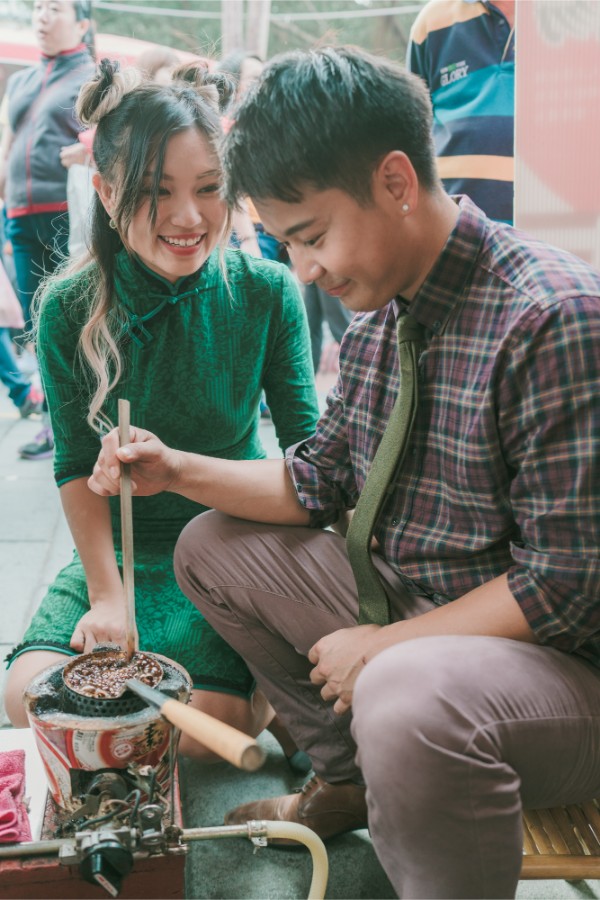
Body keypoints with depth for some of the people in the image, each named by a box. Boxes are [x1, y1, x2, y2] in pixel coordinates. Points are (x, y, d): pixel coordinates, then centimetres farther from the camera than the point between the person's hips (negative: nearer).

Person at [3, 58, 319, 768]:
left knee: (206, 720, -24)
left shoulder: (266, 293, -10)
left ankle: (273, 704, 12)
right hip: (122, 549, 3)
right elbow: (77, 466, -4)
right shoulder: (69, 309, -9)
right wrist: (106, 595, -9)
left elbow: (306, 443, -5)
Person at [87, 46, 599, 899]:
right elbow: (319, 483, 12)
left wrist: (381, 646, -17)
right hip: (403, 615, 8)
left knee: (406, 697, -40)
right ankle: (349, 780, 17)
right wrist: (177, 469, -1)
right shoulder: (377, 319, 3)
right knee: (212, 547, 10)